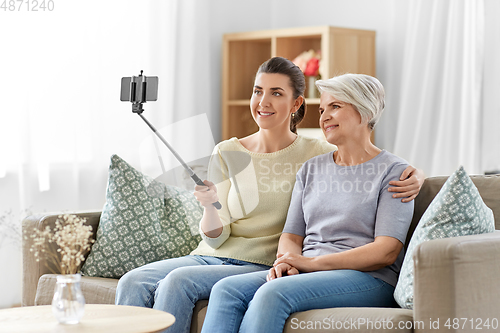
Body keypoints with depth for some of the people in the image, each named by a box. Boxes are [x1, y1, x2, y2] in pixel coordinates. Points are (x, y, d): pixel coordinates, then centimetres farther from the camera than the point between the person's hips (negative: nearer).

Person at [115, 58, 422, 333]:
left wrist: (414, 176, -19)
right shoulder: (227, 153, 8)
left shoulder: (316, 155, 0)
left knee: (178, 281, -28)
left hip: (263, 266, -4)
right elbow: (216, 237, 4)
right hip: (211, 256, 4)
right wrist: (210, 205, -18)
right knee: (133, 283, -20)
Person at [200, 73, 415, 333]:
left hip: (367, 279, -6)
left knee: (274, 293, -33)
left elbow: (387, 251, -10)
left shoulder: (393, 171, 0)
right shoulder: (311, 169, 20)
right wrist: (288, 261, -9)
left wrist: (313, 263, -16)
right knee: (226, 289, -22)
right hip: (308, 273, 6)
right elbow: (291, 235, 17)